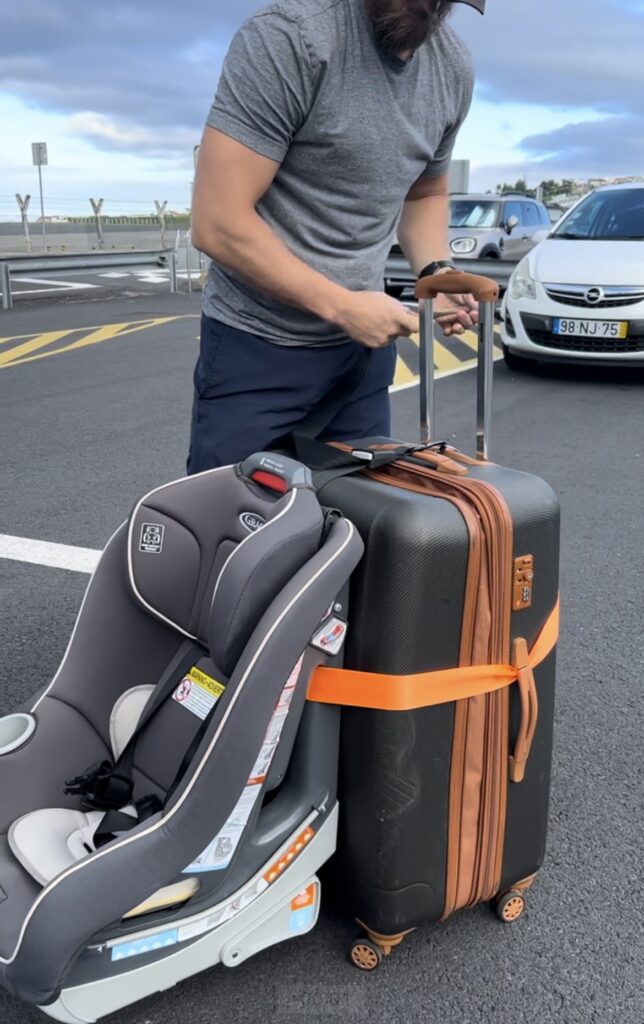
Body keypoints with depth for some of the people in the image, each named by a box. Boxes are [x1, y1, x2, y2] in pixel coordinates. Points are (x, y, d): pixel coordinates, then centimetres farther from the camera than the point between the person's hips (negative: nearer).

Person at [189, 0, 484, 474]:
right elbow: (218, 224, -20)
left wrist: (436, 271, -3)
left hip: (365, 343, 5)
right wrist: (342, 307, -18)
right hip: (257, 346, -5)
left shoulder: (454, 66, 2)